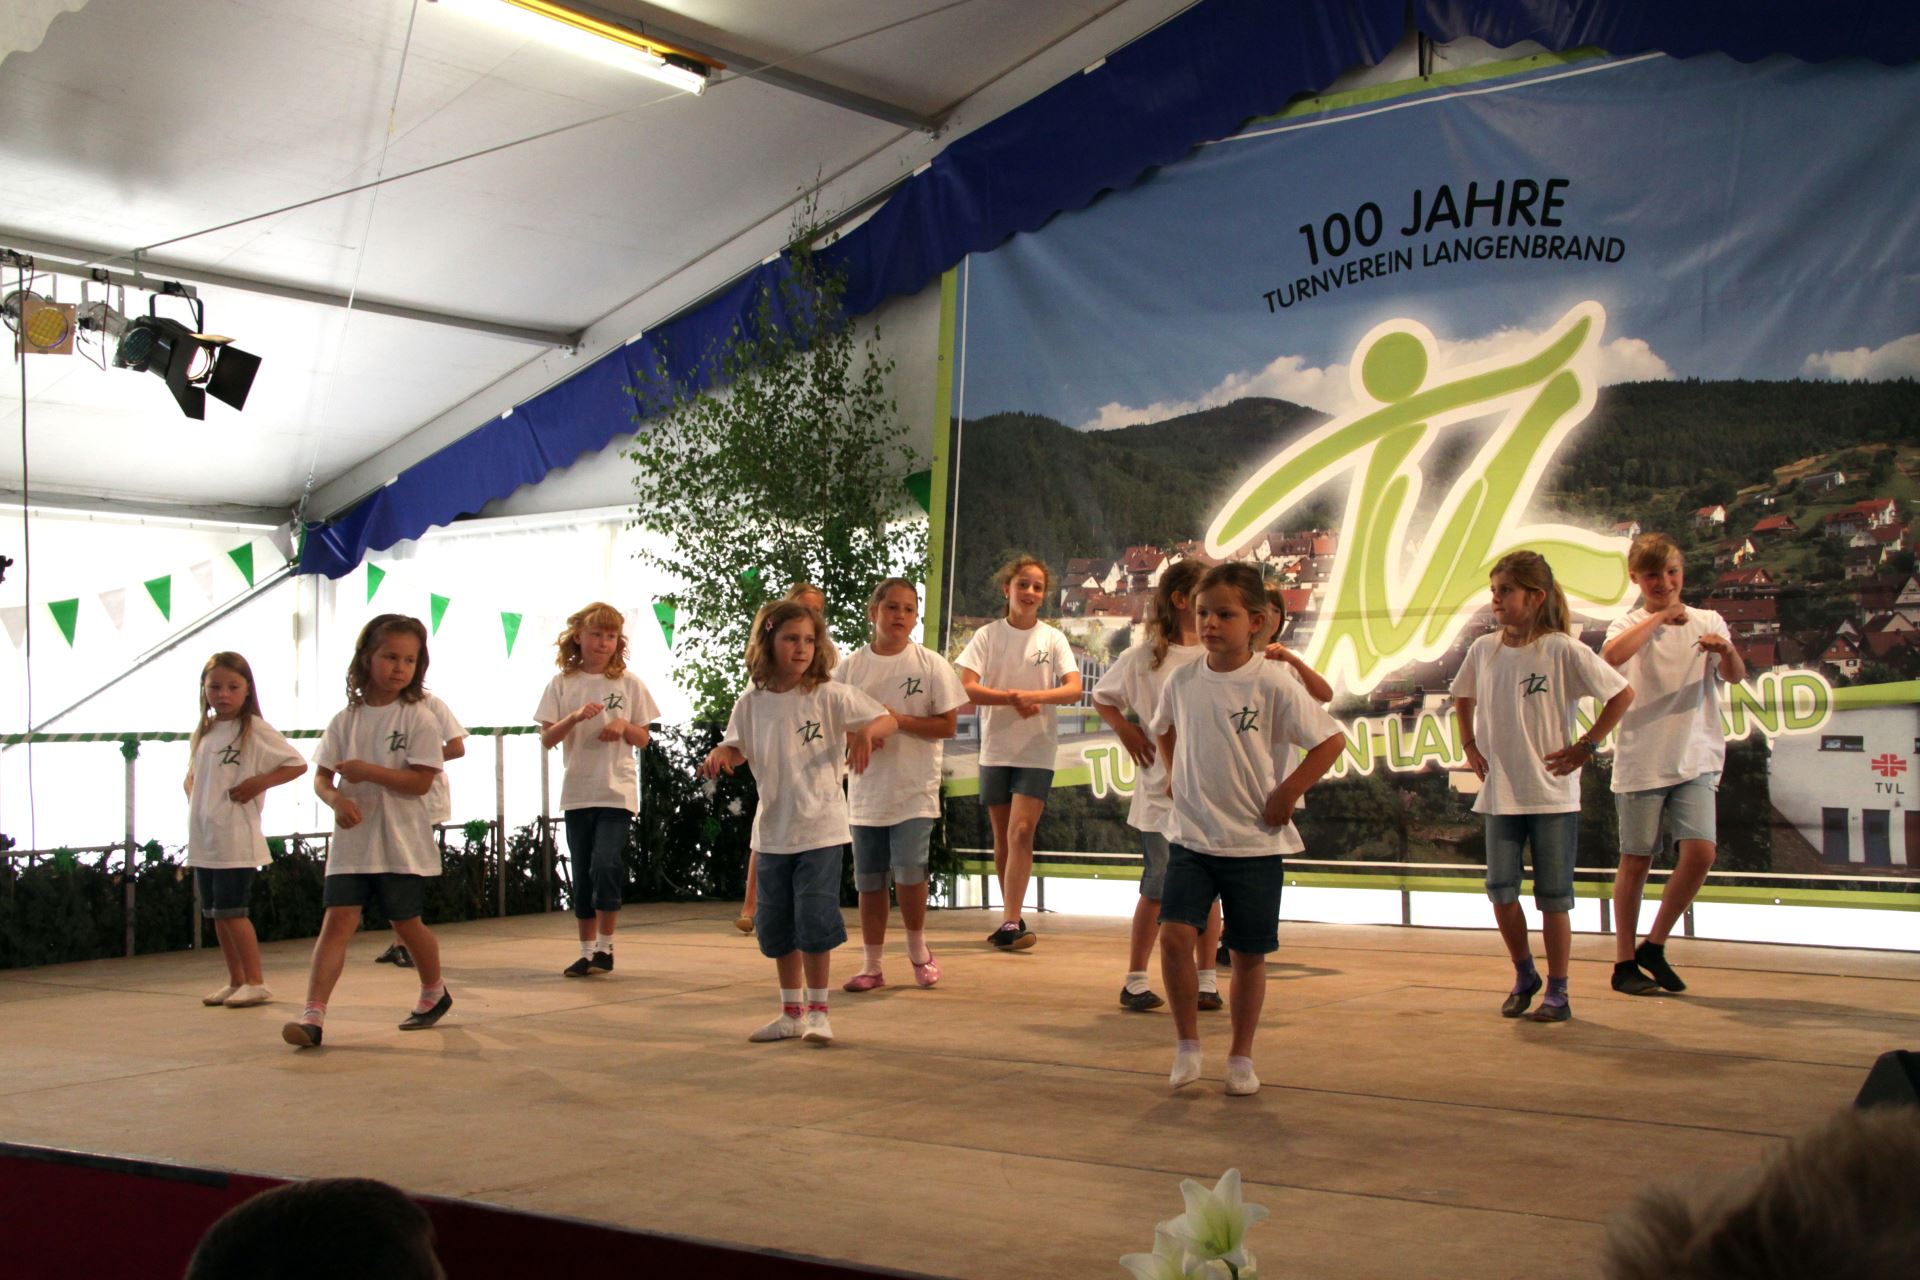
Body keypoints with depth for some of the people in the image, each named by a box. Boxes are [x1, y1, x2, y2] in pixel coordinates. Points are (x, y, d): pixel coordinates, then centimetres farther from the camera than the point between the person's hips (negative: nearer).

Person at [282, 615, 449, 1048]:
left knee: (406, 923, 10)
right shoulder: (347, 720, 5)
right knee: (338, 920, -9)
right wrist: (337, 799, -18)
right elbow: (321, 777, 4)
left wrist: (368, 771, -19)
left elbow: (421, 781, -12)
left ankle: (434, 992, 35)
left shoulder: (417, 718, -5)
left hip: (401, 842, -2)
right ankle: (313, 1015, -14)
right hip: (352, 839, 3)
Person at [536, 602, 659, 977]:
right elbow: (547, 739, -1)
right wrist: (575, 717, -17)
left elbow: (643, 739, 7)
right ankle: (587, 950, 19)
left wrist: (624, 726, -14)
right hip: (577, 791, 2)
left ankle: (605, 946, -1)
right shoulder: (562, 684, 3)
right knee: (582, 874, 7)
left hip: (617, 790, -2)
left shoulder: (628, 683, 3)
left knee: (606, 865, -16)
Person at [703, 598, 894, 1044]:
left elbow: (885, 719, -9)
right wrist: (720, 756, -13)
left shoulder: (830, 695, -8)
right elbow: (737, 748, 9)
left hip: (821, 829, -4)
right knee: (775, 925, 12)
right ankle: (791, 1011, 27)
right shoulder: (752, 703, 3)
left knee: (815, 919, -7)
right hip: (772, 832, 4)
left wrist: (866, 732, -30)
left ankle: (817, 1011, 8)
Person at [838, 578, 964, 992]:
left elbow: (947, 725, -4)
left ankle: (918, 950, 11)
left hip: (914, 790, -3)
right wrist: (853, 735, -14)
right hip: (867, 789, 3)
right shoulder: (852, 667, 4)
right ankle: (872, 965, 20)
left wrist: (900, 720, -16)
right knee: (869, 880, 8)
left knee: (908, 871, -15)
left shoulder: (930, 665, -3)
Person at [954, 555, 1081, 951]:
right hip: (995, 749, 2)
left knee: (1021, 833, -13)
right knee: (1003, 838, 9)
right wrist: (1012, 698, -19)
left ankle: (1010, 924, -17)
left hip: (1036, 751, -2)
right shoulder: (987, 635, 1)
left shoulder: (1052, 639, 1)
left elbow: (1074, 689, -9)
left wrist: (1034, 696, -25)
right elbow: (965, 687, -9)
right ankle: (1012, 918, 19)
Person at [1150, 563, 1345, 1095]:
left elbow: (1331, 740, -7)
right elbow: (1163, 727, 24)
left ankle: (1241, 1057, 23)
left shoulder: (1272, 686, -11)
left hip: (1256, 843, -2)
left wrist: (1288, 791, -11)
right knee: (1175, 934, -13)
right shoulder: (1182, 681, 2)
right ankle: (1187, 1044, 4)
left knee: (1249, 954, 6)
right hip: (1191, 836, 2)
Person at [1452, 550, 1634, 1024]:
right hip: (1500, 793, 4)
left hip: (1553, 793, -4)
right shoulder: (1483, 650, 4)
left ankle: (1557, 991, 14)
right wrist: (1470, 746, 13)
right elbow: (1463, 697, 24)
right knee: (1500, 888, 1)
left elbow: (1622, 693, -6)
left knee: (1553, 896, 2)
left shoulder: (1562, 650, -11)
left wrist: (1586, 746, -7)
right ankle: (1524, 975, 22)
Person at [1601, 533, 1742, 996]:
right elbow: (1611, 655, -22)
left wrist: (1727, 651, -28)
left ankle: (1654, 946, 8)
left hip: (1696, 758, 2)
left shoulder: (1707, 622, 8)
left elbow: (1735, 677, -8)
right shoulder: (1630, 625, 3)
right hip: (1641, 760, -2)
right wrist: (1659, 618, -20)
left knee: (1700, 852, -11)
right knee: (1636, 859, 3)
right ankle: (1625, 962, 14)